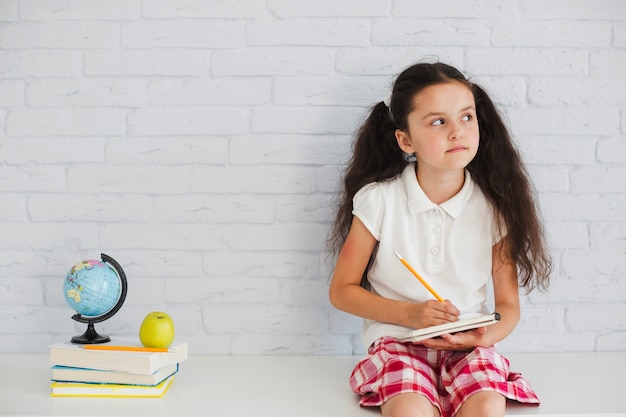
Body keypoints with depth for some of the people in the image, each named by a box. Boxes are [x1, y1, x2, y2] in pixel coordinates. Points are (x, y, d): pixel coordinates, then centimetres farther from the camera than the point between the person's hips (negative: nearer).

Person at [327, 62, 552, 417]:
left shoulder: (493, 207, -1)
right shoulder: (378, 200, -5)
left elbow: (508, 305, 6)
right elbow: (342, 290, 1)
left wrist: (485, 336, -17)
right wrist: (410, 314, -13)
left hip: (468, 346, 2)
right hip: (398, 340, -1)